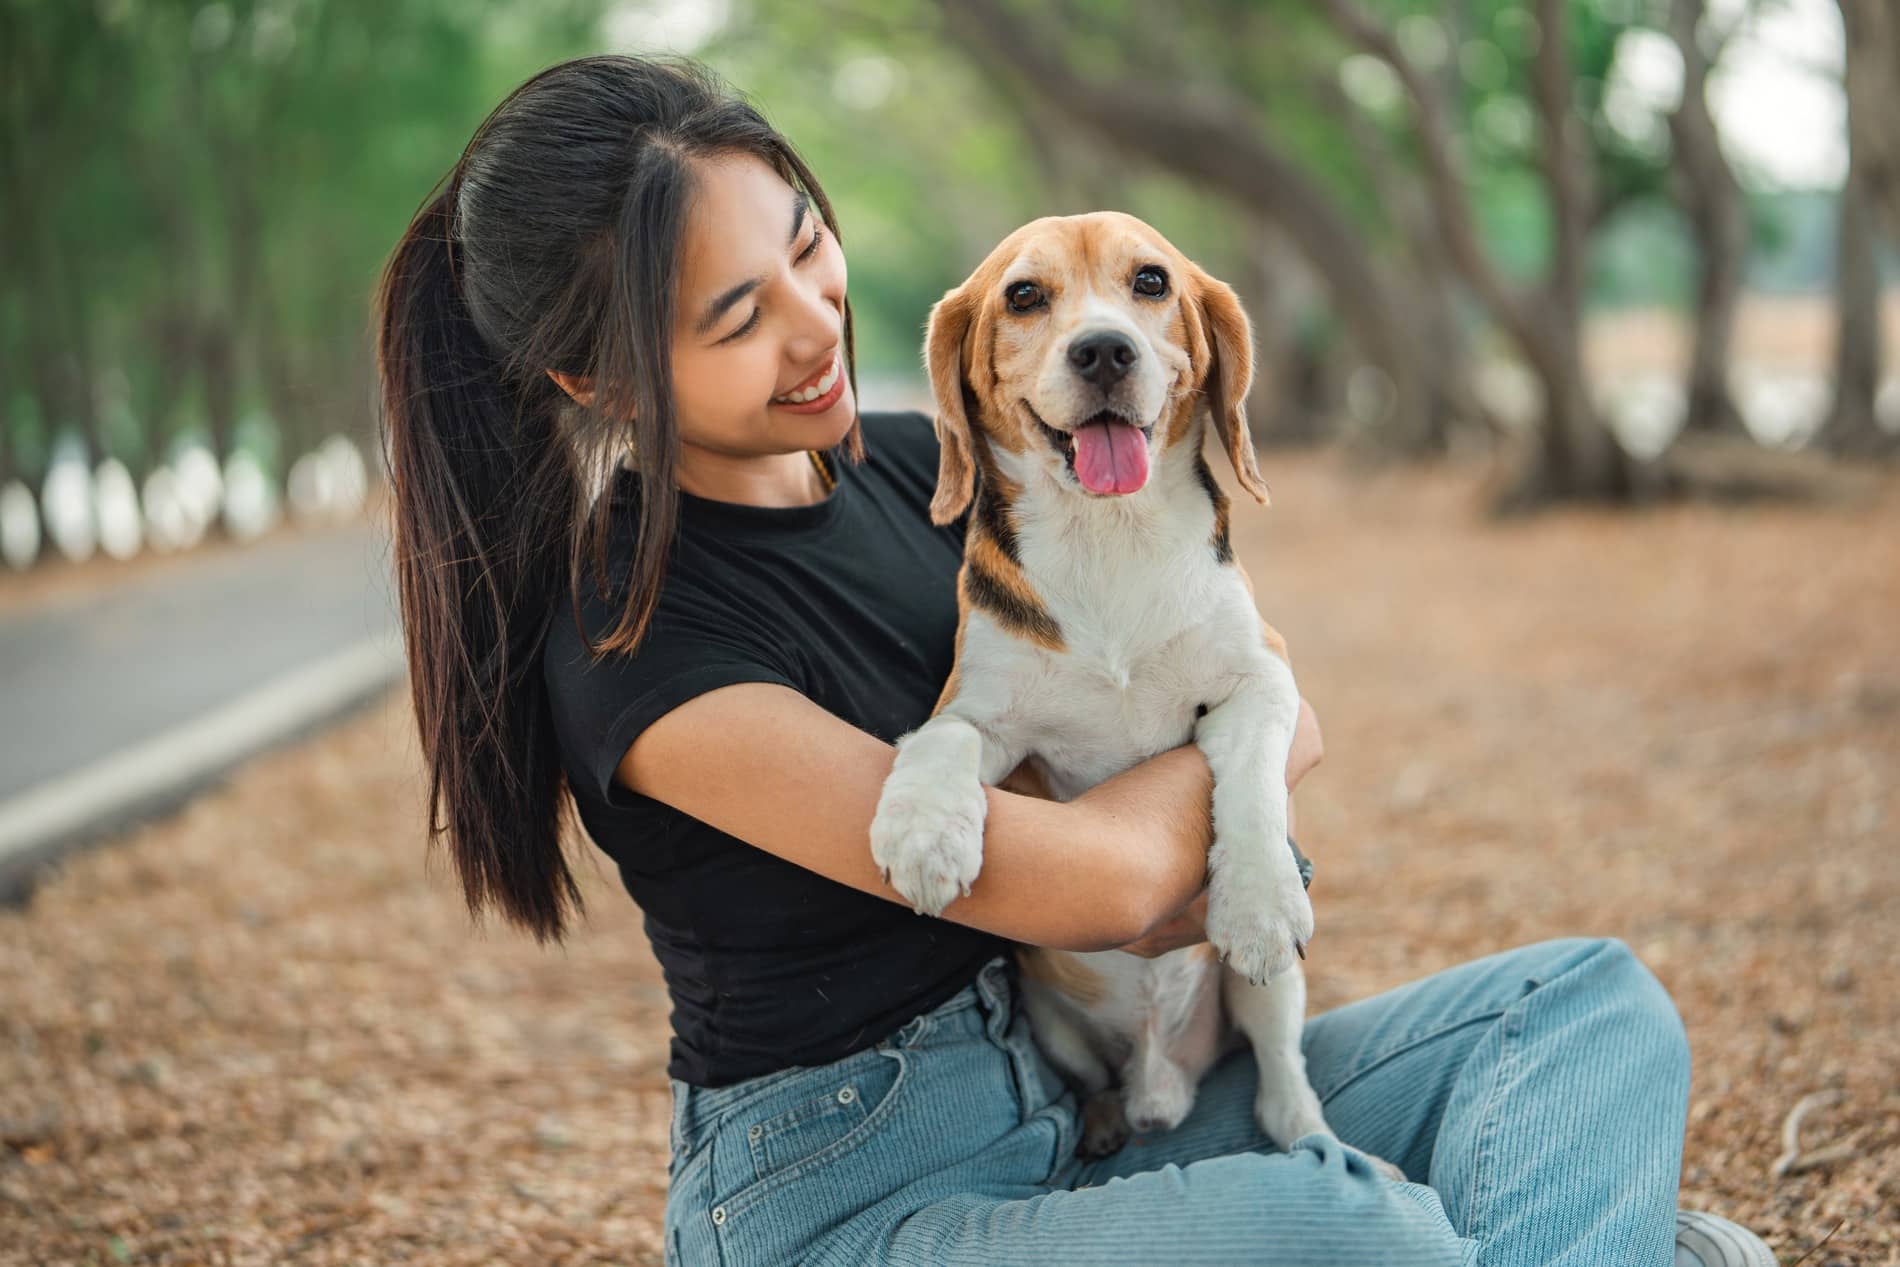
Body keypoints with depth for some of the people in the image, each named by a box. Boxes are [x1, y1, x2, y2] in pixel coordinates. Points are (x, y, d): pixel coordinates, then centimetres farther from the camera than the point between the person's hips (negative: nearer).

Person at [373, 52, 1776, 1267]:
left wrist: (1229, 848, -8)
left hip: (1099, 1098, 8)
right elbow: (1100, 883, -22)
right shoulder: (635, 646, -19)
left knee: (1596, 1002, -4)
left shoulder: (915, 464, 4)